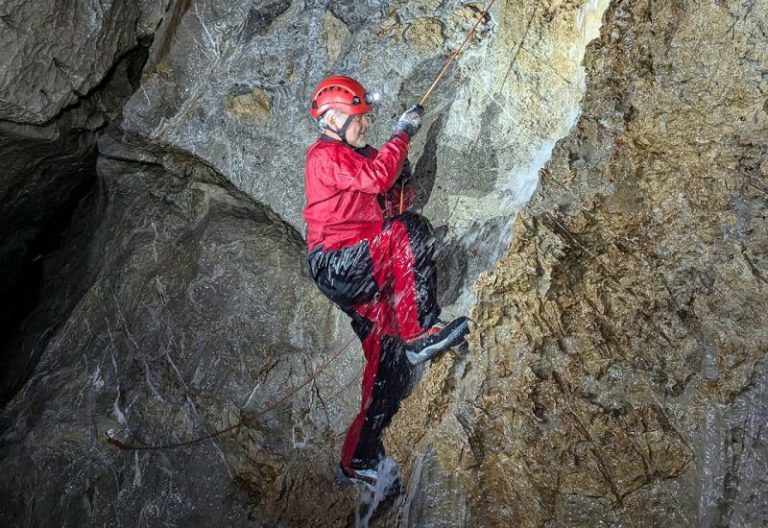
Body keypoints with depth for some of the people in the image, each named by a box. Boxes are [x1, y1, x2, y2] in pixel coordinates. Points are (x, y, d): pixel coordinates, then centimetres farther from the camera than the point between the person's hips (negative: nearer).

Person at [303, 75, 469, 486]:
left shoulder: (357, 156, 26)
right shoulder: (325, 155, -3)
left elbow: (390, 198, 22)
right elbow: (376, 177, -19)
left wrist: (400, 178, 3)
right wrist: (402, 134, -8)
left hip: (363, 274, 9)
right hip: (336, 264, -9)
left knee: (388, 358, 2)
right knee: (411, 232, -26)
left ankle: (360, 458, 9)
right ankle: (419, 333, -23)